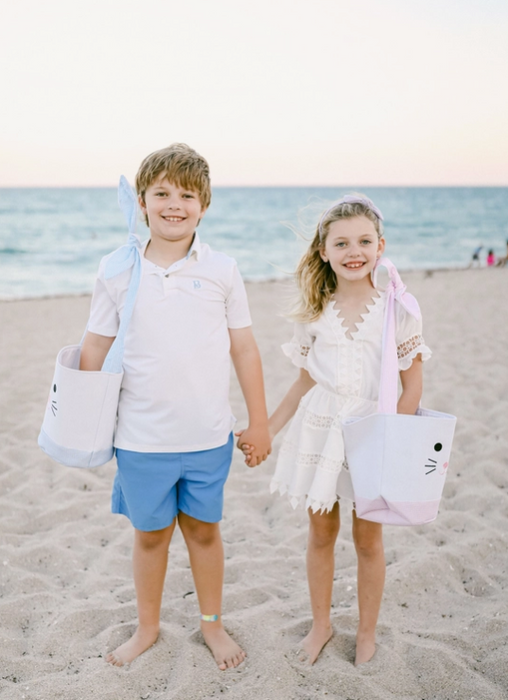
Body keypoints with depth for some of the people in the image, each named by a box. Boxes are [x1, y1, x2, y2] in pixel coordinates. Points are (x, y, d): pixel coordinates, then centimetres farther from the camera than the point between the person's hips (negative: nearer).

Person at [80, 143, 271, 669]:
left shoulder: (221, 271, -3)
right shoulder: (116, 271, -3)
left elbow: (244, 349, 2)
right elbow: (94, 351, 2)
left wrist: (258, 422, 4)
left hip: (208, 436, 0)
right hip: (141, 438, 0)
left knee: (203, 529, 16)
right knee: (150, 534, 15)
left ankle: (212, 624, 37)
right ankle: (147, 628, 37)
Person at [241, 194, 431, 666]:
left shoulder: (396, 308, -7)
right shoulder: (315, 313, 0)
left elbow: (412, 383, -5)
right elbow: (305, 382, 7)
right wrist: (265, 430, 4)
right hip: (320, 431, 2)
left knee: (368, 536, 11)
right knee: (321, 531, 14)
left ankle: (367, 630, 32)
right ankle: (321, 624, 34)